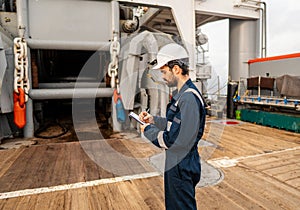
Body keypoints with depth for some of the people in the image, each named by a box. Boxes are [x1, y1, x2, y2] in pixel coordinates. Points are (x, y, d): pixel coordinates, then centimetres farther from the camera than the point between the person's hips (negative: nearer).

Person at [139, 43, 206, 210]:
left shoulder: (189, 98, -27)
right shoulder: (182, 94, 6)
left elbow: (179, 142, -29)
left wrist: (149, 131, -16)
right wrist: (153, 120, 3)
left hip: (182, 168, -10)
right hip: (176, 165, 10)